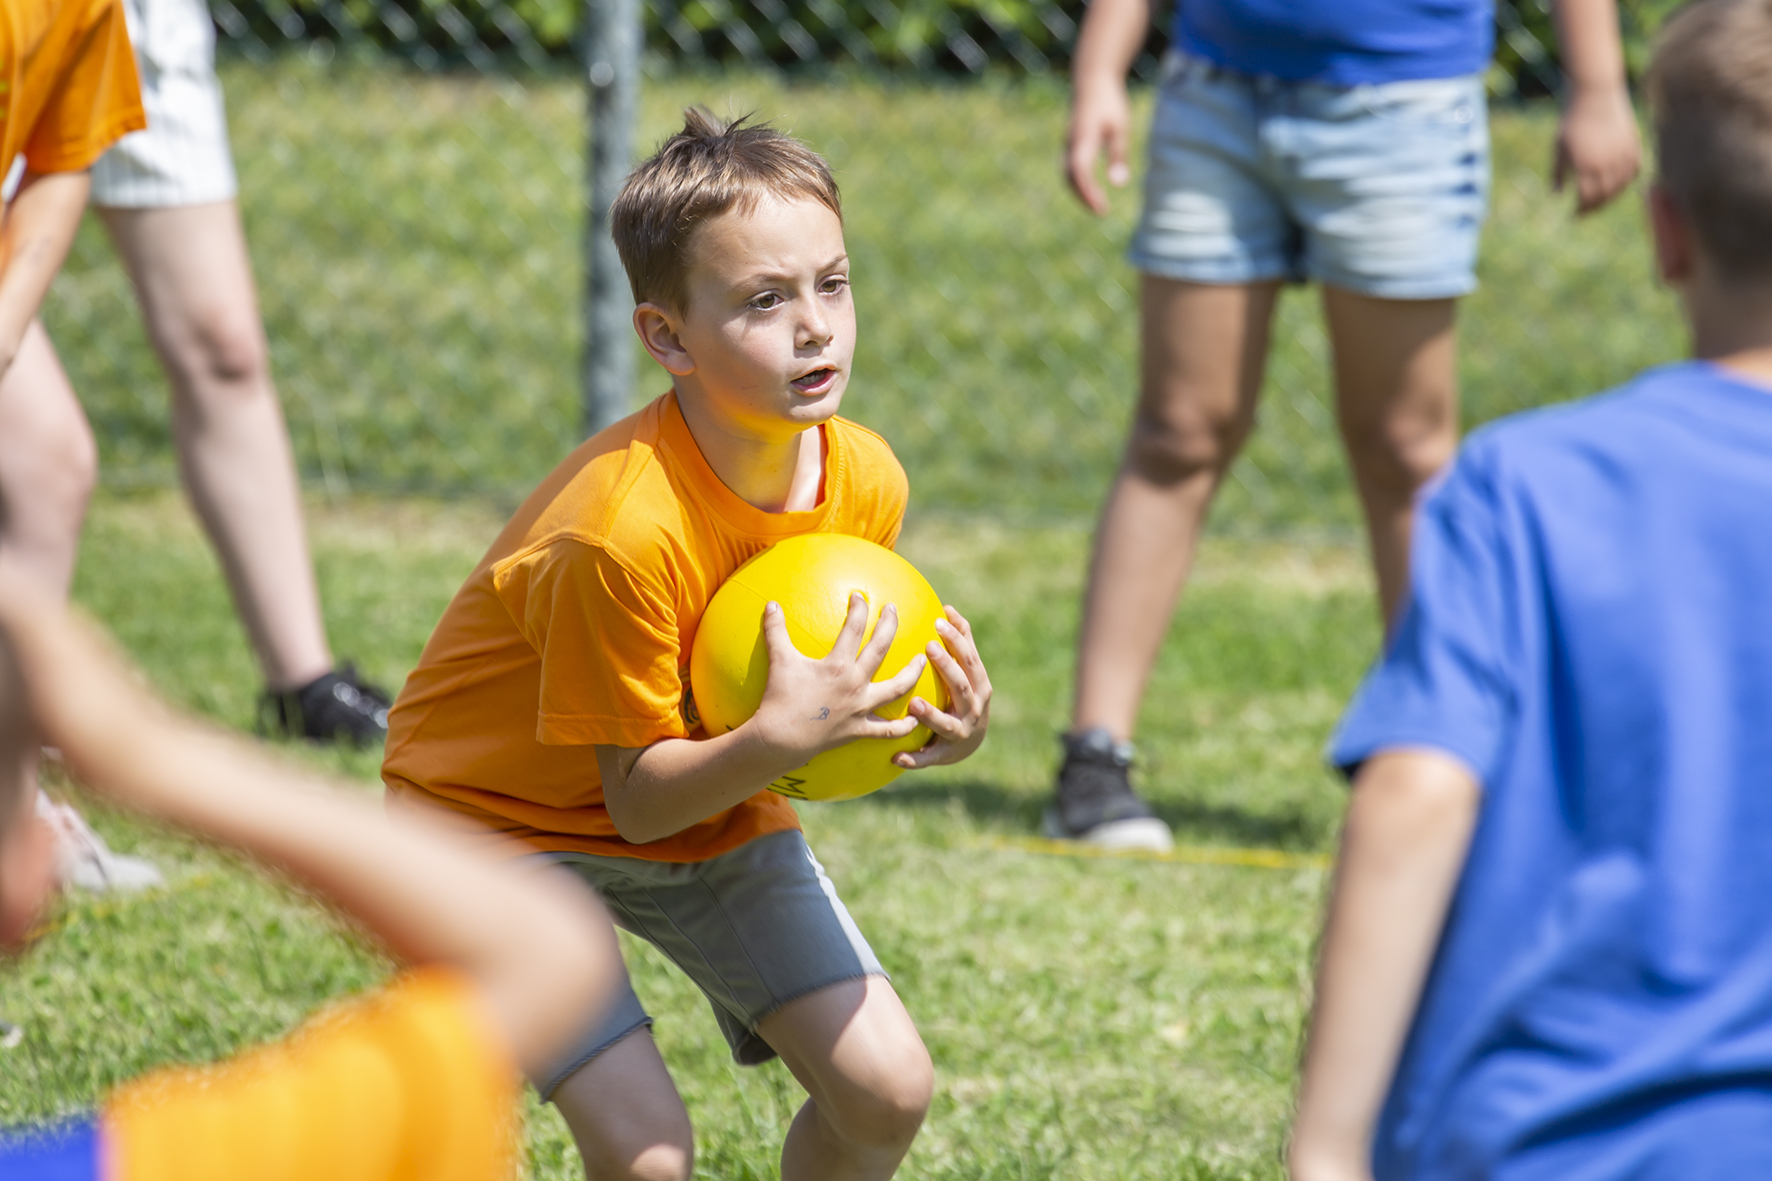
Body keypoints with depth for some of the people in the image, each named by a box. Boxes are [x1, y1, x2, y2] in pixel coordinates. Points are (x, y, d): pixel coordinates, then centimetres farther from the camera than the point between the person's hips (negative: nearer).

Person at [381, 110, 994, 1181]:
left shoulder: (866, 482, -14)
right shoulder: (621, 530, -34)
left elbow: (840, 676, -1)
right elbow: (638, 800, -25)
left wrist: (933, 723, -22)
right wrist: (780, 737, -42)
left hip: (708, 783, 6)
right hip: (507, 809, -6)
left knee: (888, 1088, -5)